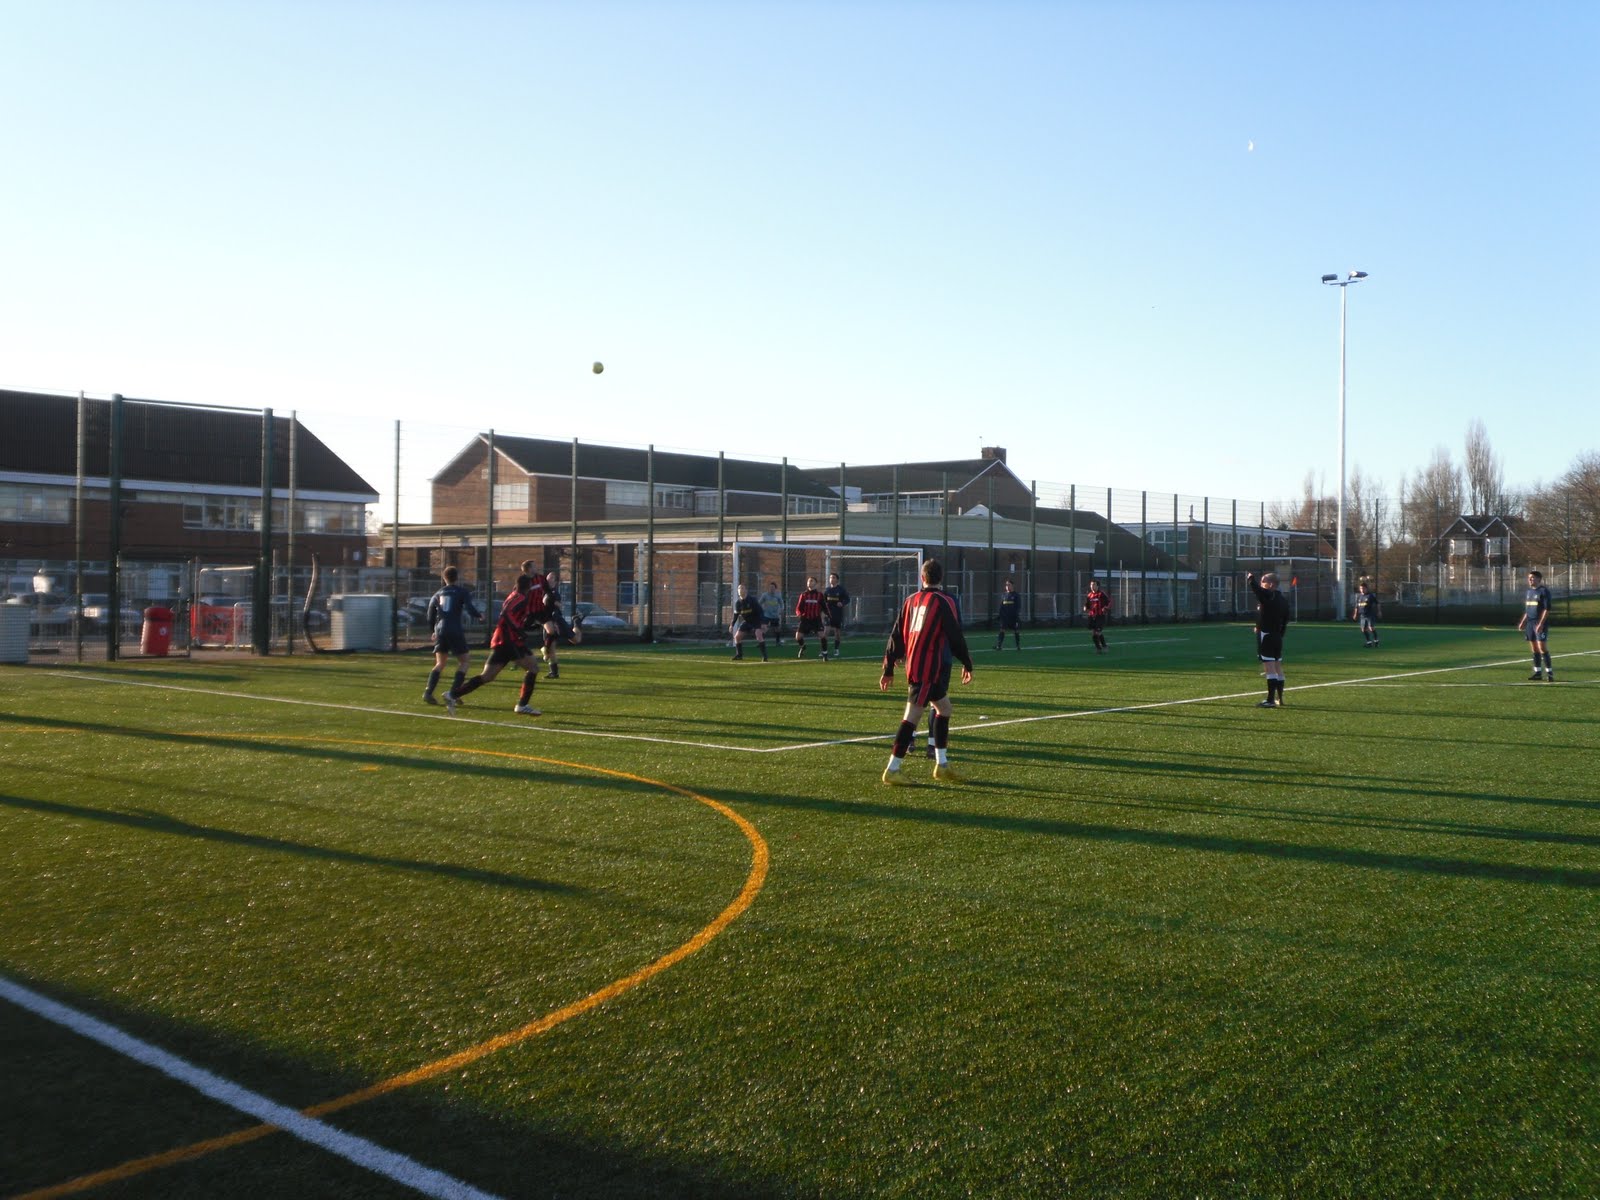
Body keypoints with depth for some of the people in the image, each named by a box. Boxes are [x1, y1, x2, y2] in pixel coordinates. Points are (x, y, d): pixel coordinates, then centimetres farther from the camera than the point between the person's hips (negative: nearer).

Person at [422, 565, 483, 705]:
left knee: (440, 664, 13)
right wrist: (479, 616, 8)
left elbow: (430, 613, 14)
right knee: (463, 662, 7)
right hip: (455, 631, -4)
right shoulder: (462, 591, 1)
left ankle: (428, 692, -3)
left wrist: (434, 630, 27)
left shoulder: (438, 593, 13)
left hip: (440, 631, 5)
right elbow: (469, 608, -12)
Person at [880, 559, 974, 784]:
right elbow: (956, 636, -7)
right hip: (928, 669, -7)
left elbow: (897, 636, 11)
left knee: (944, 708, 18)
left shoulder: (911, 600, 11)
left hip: (913, 665, 7)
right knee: (912, 717, -8)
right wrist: (967, 664, 5)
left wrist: (888, 669, 15)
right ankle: (892, 770, -9)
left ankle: (942, 765, 21)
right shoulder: (943, 602, -7)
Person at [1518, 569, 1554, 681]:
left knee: (1542, 648, -11)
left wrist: (1541, 623, -20)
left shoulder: (1544, 591, -8)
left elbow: (1547, 609, -13)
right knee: (1534, 649, 8)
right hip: (1530, 623, 7)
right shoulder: (1528, 592, 15)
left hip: (1540, 624, -7)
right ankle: (1537, 672, 13)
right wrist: (1523, 622, 13)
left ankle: (1549, 672, -6)